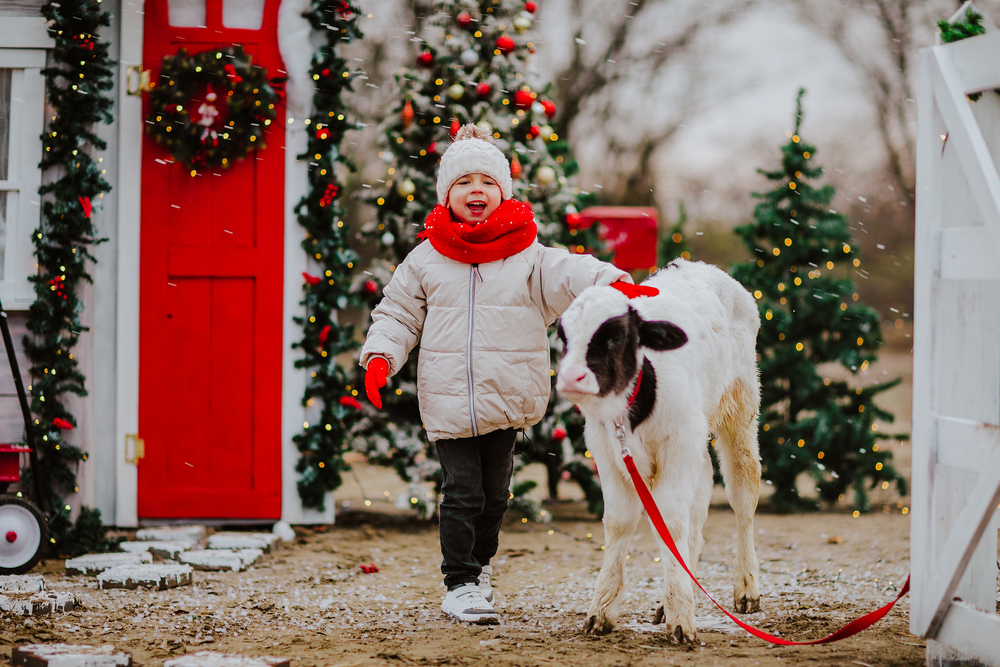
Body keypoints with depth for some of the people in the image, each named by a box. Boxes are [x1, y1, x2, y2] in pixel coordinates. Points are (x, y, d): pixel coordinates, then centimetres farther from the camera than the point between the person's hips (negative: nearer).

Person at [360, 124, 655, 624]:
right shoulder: (426, 259, 4)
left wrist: (613, 283, -32)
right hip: (448, 401, -1)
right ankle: (459, 584, 3)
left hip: (507, 400, 1)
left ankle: (479, 567, 34)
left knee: (494, 493, 13)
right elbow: (398, 313, 9)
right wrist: (380, 356, -7)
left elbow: (569, 275, -13)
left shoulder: (528, 256, 1)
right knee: (462, 492, -6)